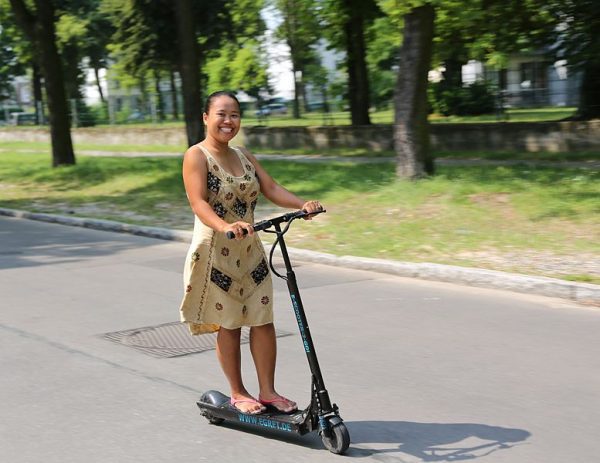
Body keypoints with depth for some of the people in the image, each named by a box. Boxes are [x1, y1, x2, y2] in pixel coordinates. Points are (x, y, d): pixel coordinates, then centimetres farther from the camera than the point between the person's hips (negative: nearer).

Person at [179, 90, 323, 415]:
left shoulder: (244, 156, 12)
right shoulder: (197, 156, -9)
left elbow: (271, 188, 3)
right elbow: (198, 202, -22)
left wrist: (302, 204, -16)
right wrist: (225, 226, -41)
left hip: (250, 251, 6)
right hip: (215, 252, -6)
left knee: (263, 321, 4)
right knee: (228, 324, 3)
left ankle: (267, 391, 15)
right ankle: (238, 393, 17)